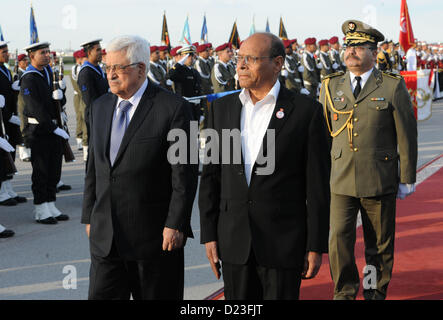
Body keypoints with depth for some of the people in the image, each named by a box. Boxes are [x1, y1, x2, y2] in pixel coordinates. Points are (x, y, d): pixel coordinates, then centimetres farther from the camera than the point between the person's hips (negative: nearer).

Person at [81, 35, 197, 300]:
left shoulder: (173, 108, -10)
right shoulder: (101, 107, 11)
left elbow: (185, 175, -11)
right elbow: (94, 167, 16)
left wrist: (175, 225, -14)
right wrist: (89, 216, 13)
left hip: (154, 236, -5)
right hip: (105, 236, 5)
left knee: (156, 296, 8)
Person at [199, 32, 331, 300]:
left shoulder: (307, 111, -5)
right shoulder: (222, 108, 7)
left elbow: (317, 185, -5)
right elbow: (211, 175, 9)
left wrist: (316, 247, -6)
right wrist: (209, 235, 4)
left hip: (283, 244, -3)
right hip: (234, 242, 4)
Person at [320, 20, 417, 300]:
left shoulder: (393, 87, -2)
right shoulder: (331, 87, 7)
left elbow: (407, 136, 0)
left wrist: (407, 179, 0)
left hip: (380, 181, -1)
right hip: (341, 181, 2)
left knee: (380, 245, 10)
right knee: (339, 238, -4)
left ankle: (376, 293, 29)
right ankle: (345, 292, 16)